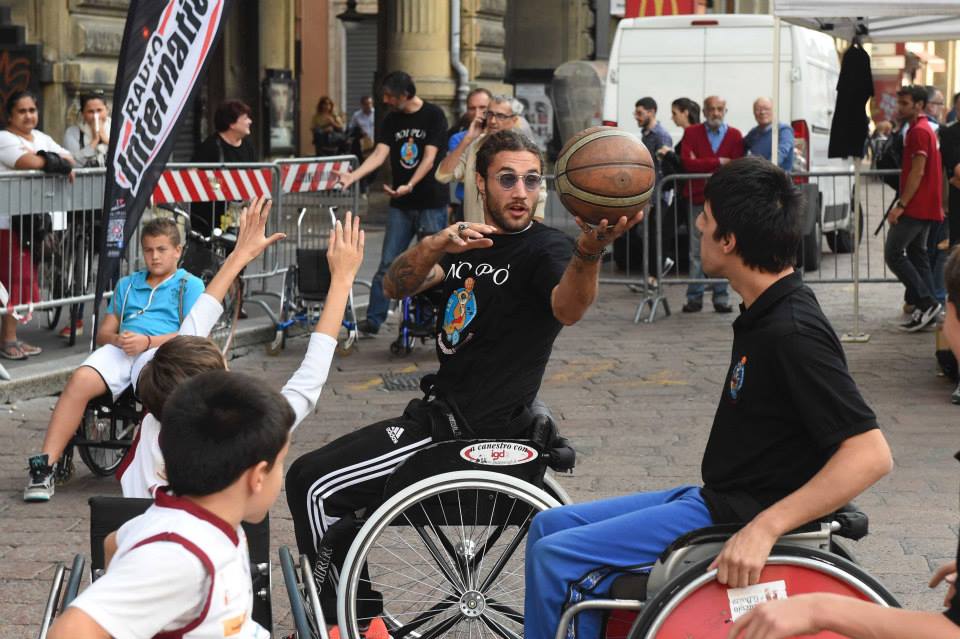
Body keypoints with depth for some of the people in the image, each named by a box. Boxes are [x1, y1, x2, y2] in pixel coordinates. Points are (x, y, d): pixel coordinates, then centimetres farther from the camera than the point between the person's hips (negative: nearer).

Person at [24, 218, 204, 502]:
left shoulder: (190, 285, 16)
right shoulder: (127, 284, 33)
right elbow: (103, 333, 27)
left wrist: (147, 341, -11)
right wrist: (118, 339, 1)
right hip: (120, 349, 4)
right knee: (80, 380, -28)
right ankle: (45, 465, -35)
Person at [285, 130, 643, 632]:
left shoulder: (546, 249, -13)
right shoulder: (468, 243, 10)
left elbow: (567, 309, -36)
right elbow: (395, 286, -4)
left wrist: (589, 252, -58)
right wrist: (437, 245, -25)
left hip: (474, 431, -8)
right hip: (438, 411, 8)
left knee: (316, 488, -11)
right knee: (308, 477, 15)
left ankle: (348, 623, 5)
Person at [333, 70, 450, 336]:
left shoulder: (433, 115, -7)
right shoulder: (391, 121, 7)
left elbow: (429, 157, -14)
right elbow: (380, 154, -2)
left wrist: (409, 186, -26)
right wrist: (353, 176, -18)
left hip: (432, 203, -4)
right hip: (401, 205, 4)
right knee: (388, 264, 2)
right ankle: (373, 319, 4)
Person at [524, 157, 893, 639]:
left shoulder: (793, 332, -23)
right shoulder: (766, 315, 6)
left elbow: (870, 454, -28)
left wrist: (764, 528, -32)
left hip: (738, 521, -10)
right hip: (715, 499, 10)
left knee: (558, 558, -13)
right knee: (550, 526, 12)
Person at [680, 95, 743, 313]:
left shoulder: (734, 135, 7)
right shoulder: (691, 133, 7)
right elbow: (687, 162, -7)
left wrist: (700, 164, -9)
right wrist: (717, 162, -10)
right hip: (698, 198, 0)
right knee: (697, 251, -1)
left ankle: (721, 297, 5)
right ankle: (694, 298, 2)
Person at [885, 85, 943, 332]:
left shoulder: (918, 131, -13)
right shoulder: (925, 129, 19)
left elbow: (917, 172, -20)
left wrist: (901, 205, -21)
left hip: (915, 207, -10)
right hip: (925, 209, 10)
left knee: (893, 254, -10)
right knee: (917, 255, 10)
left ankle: (926, 302, -13)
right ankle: (925, 311, 8)